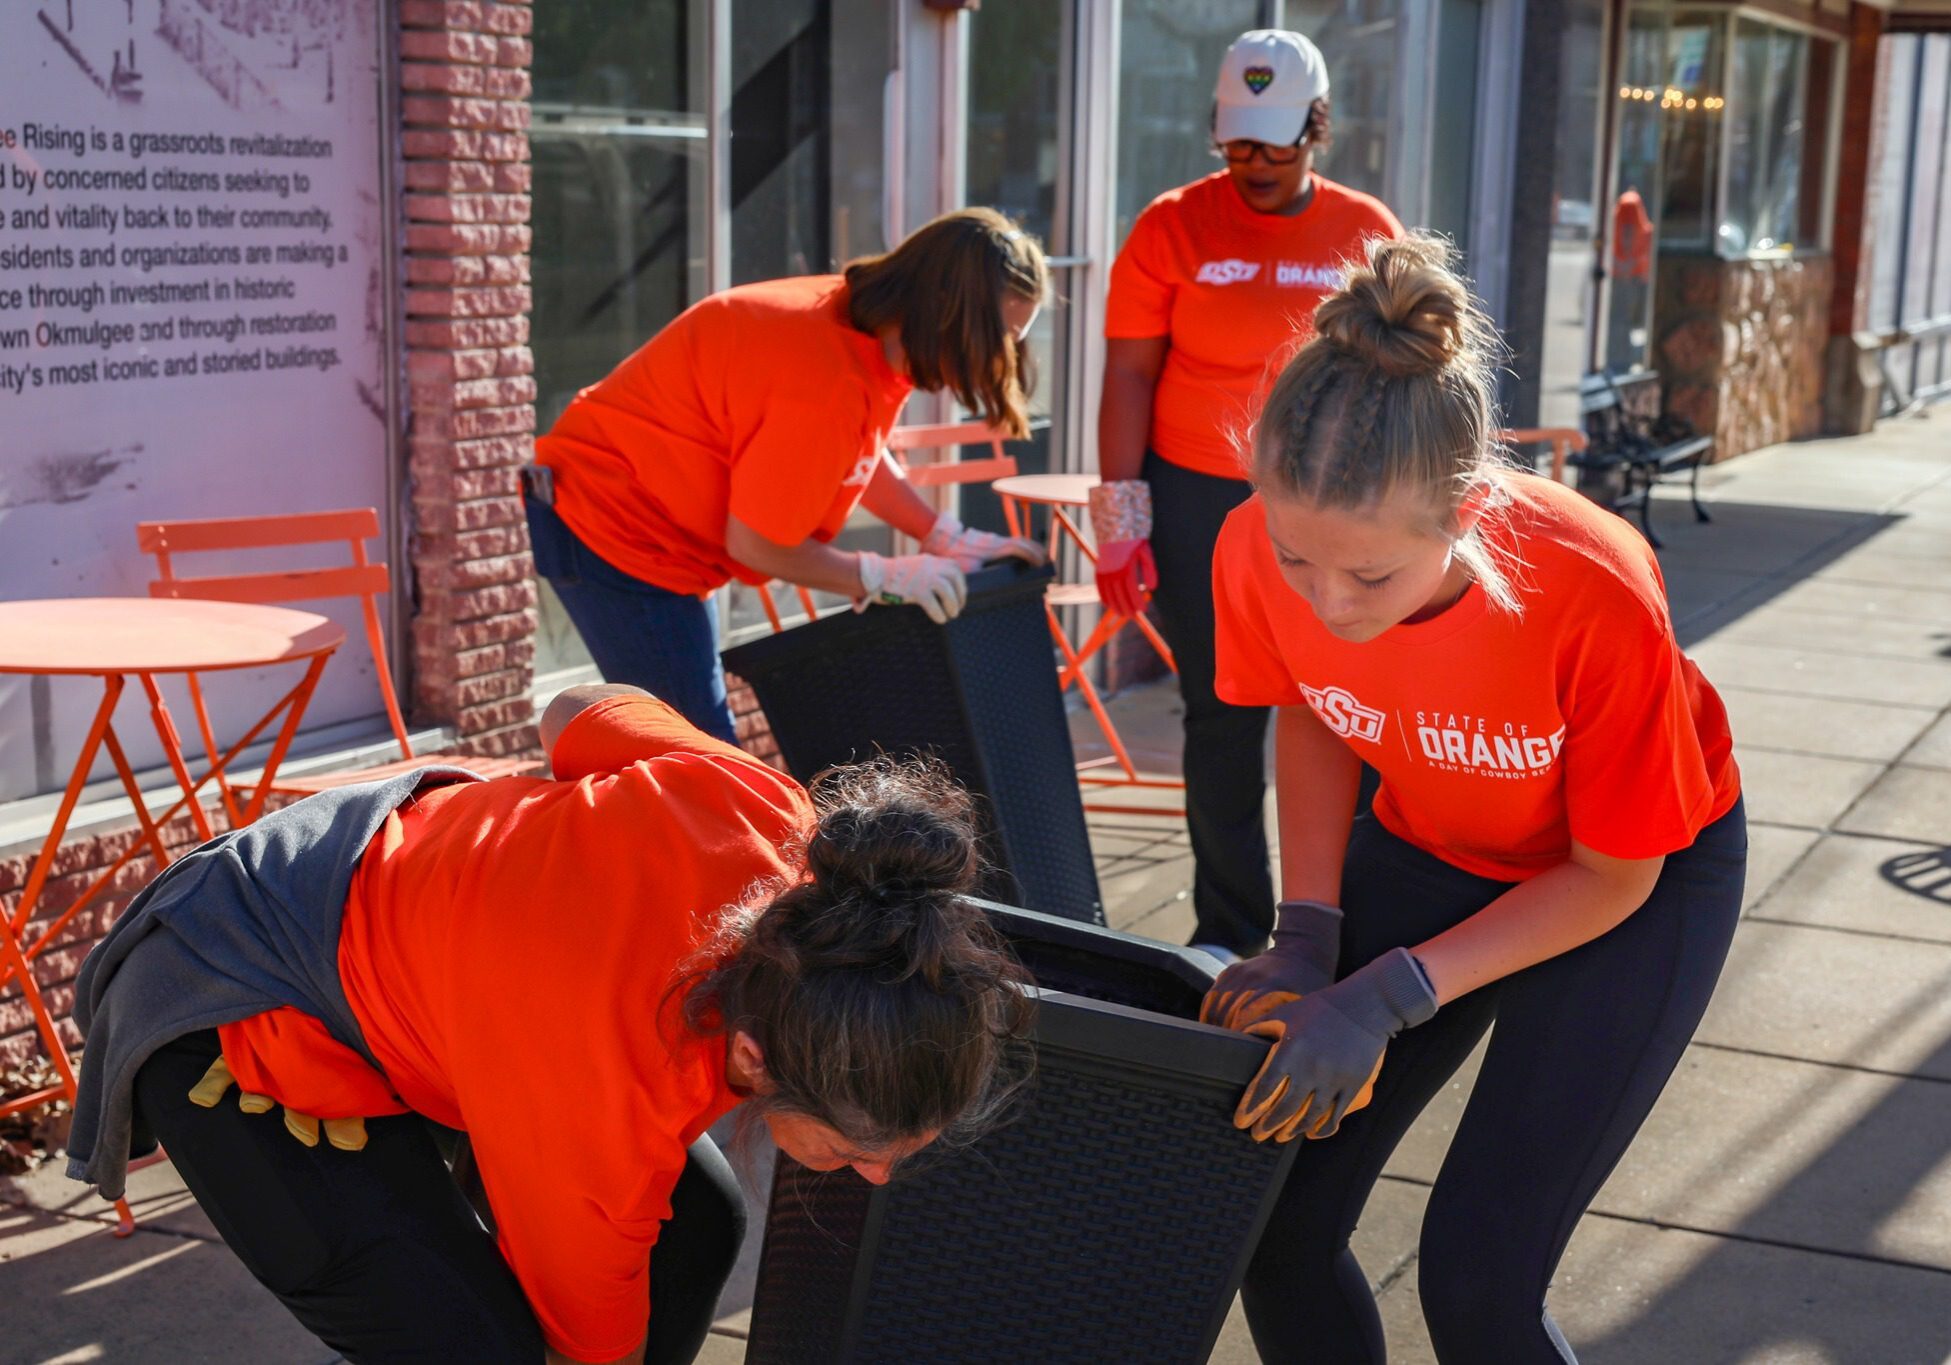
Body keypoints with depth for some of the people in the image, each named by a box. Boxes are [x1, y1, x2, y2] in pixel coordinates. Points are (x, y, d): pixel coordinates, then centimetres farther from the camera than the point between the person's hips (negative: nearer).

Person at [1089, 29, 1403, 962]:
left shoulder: (1370, 232, 5)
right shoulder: (1174, 227, -1)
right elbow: (1129, 375, -1)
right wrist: (1122, 520, -6)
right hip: (1201, 507, -1)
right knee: (1223, 719, 5)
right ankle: (1229, 932, 15)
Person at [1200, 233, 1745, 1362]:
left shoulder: (1594, 598, -37)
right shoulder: (1260, 550, -26)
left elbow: (1615, 876, -19)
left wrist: (1390, 996, -25)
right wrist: (1308, 937, -14)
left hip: (1645, 874, -4)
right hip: (1428, 845, 4)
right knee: (1280, 1218, -4)